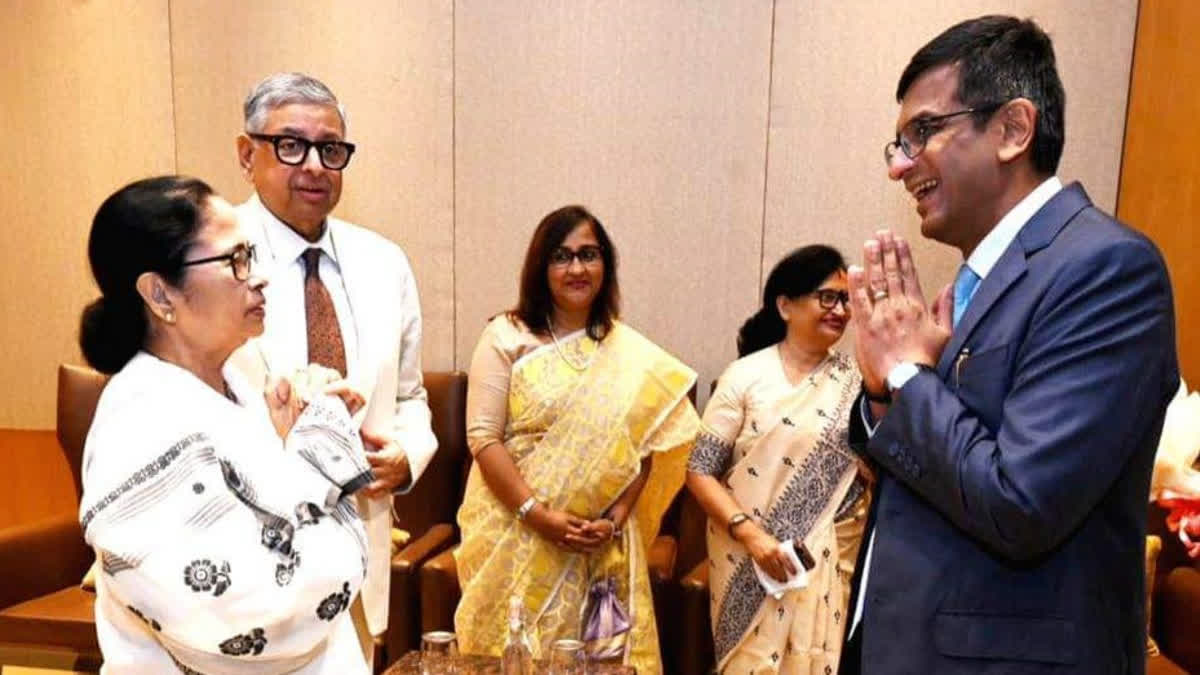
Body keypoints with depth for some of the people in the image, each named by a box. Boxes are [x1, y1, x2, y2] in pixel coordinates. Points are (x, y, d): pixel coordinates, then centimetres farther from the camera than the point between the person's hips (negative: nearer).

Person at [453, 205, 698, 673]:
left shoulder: (632, 354, 3)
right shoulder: (506, 337, -4)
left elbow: (642, 448, 3)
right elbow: (483, 438, -9)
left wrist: (615, 519, -10)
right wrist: (538, 515, -16)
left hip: (602, 543, 2)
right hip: (517, 535, -2)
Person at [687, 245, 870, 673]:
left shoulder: (857, 380, 2)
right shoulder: (746, 375, -6)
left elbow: (877, 473, -3)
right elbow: (700, 471, -6)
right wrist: (750, 534, -17)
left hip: (830, 561, 2)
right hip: (749, 558, -2)